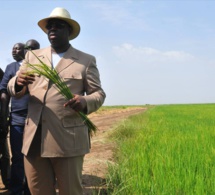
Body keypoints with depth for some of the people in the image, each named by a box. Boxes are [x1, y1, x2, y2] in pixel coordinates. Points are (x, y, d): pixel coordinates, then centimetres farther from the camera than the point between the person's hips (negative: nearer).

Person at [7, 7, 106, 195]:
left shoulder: (86, 60, 7)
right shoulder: (32, 57, 16)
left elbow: (99, 93, 6)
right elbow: (13, 90, 12)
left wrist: (85, 102, -18)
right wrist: (18, 82, -14)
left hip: (68, 140, -3)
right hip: (34, 139, 3)